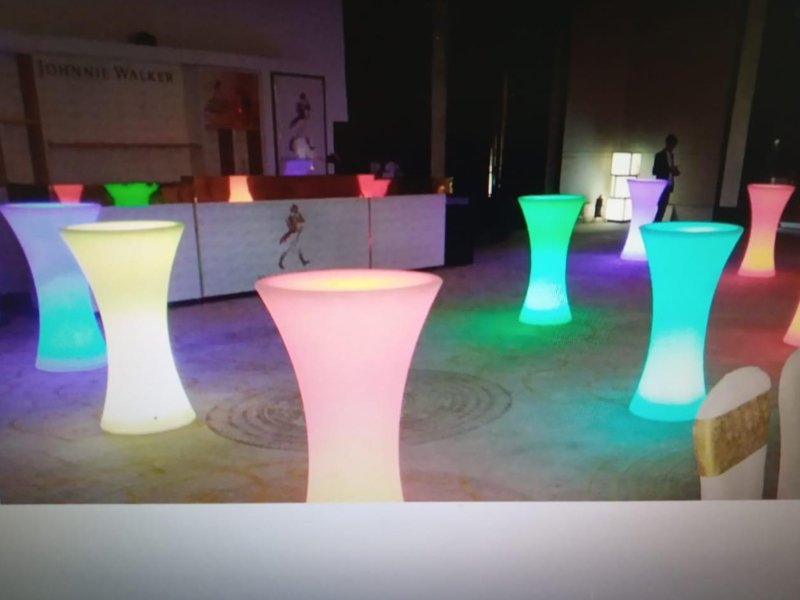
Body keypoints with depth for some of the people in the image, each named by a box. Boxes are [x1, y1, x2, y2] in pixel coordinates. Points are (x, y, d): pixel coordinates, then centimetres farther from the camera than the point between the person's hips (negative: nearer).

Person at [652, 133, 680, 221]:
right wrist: (669, 170, -22)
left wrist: (674, 171, 2)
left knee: (663, 207, 5)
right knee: (661, 207, -12)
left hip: (668, 186, 7)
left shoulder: (671, 155, 16)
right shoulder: (659, 155, -7)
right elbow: (655, 171, -13)